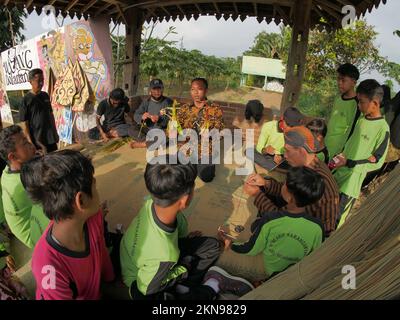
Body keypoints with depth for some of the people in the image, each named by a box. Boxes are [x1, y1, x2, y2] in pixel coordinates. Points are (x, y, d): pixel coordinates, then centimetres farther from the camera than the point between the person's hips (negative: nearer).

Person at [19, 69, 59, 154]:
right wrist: (30, 143, -16)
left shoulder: (45, 96, 5)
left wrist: (55, 132, 14)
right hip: (37, 141, -5)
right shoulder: (26, 100, -10)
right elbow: (24, 123, -11)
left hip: (51, 138, 6)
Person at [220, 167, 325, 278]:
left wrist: (230, 244, 0)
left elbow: (251, 250, -19)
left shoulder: (269, 220, -35)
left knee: (256, 224, 14)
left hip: (271, 271, -2)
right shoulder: (317, 227, -29)